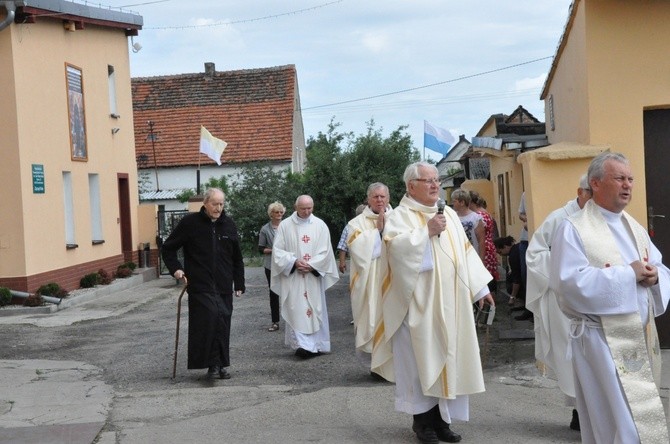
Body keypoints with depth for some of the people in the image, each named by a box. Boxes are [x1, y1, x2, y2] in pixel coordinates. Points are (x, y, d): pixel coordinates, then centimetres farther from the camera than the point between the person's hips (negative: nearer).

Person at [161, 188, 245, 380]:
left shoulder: (229, 225, 9)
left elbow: (237, 258, 15)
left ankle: (222, 364, 16)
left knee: (222, 324, 5)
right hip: (200, 286, -4)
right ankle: (213, 363, -5)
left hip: (224, 286, 4)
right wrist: (175, 268, -8)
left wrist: (239, 284, 12)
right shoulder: (190, 223, -2)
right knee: (207, 322, -14)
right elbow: (168, 248, 6)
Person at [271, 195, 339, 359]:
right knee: (296, 311, -7)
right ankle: (302, 344, -9)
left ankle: (316, 344, 12)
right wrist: (294, 262, -14)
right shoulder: (285, 225, 1)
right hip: (293, 276, -1)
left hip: (313, 275, 1)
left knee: (315, 309, 4)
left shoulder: (320, 225, 3)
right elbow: (278, 250, -1)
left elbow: (325, 251, -1)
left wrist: (310, 265, -13)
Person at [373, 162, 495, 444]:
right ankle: (422, 419, 9)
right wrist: (427, 231, -19)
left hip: (449, 303, 6)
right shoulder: (400, 216, -3)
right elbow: (396, 246, -22)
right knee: (420, 359, -2)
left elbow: (466, 252, 15)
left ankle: (441, 418, 16)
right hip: (419, 304, -6)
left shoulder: (449, 215, 15)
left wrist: (480, 288, 12)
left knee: (448, 358, 7)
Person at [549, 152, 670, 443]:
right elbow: (570, 282, -22)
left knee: (641, 417, 14)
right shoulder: (573, 229, -9)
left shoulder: (635, 228, 14)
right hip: (603, 340, -7)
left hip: (642, 337, 8)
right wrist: (628, 273, -18)